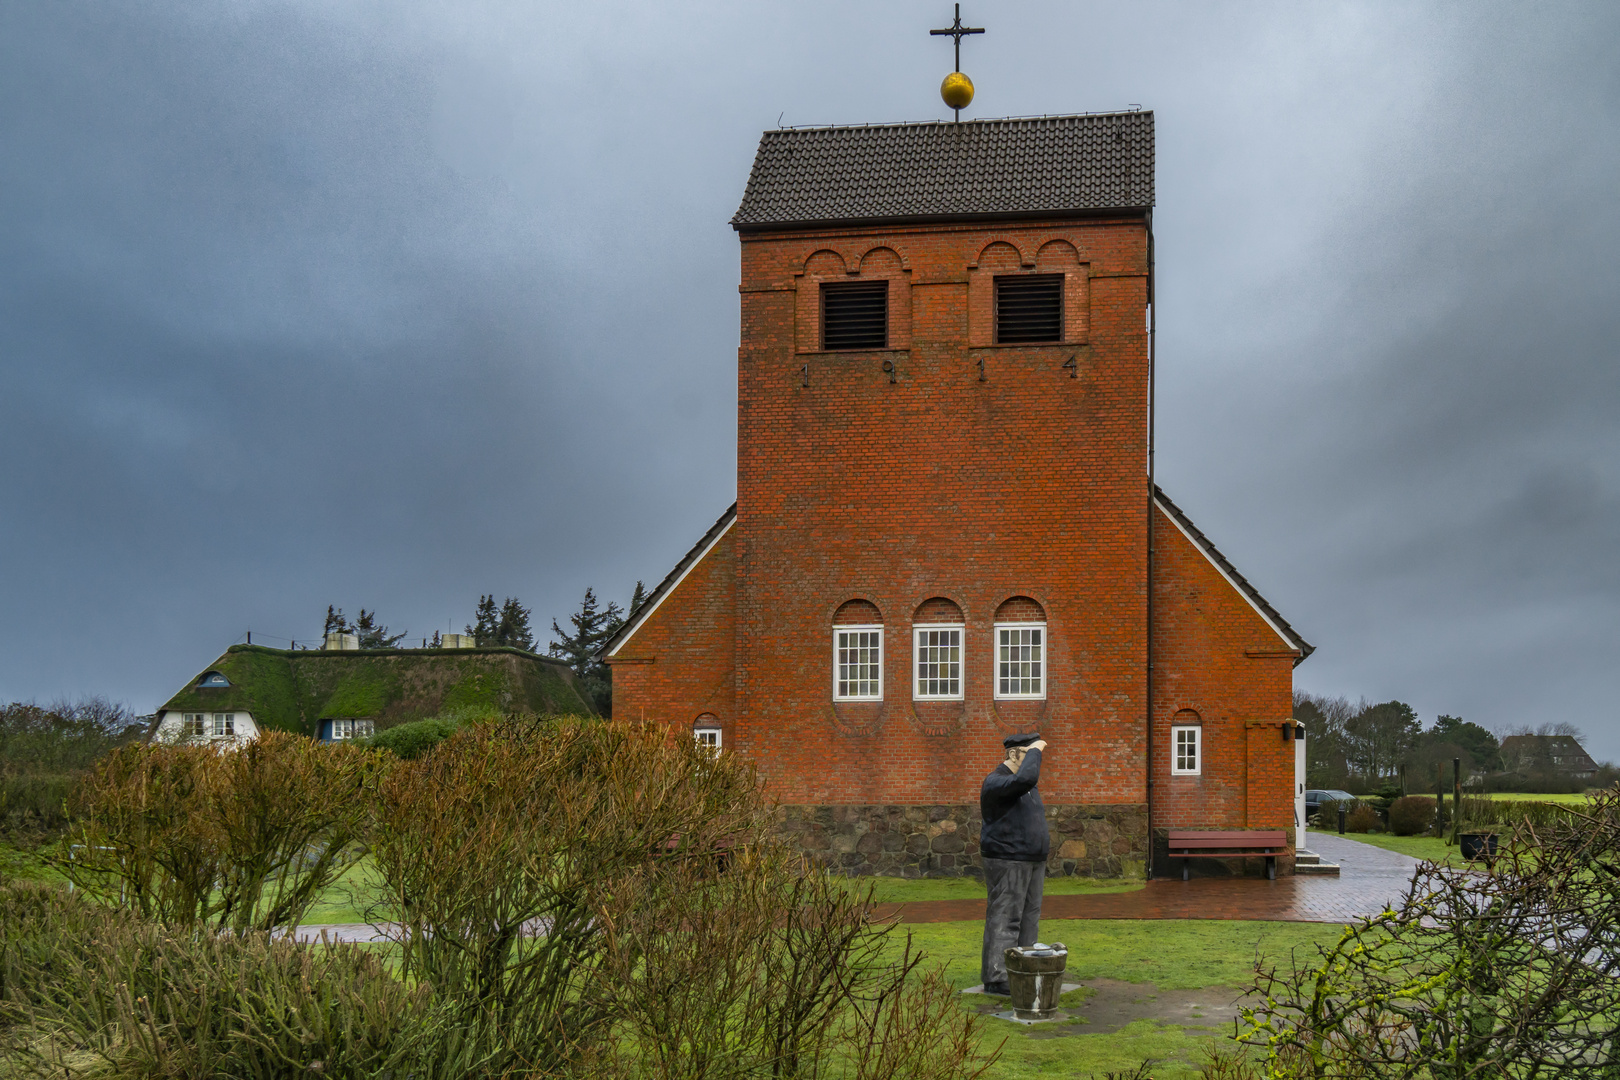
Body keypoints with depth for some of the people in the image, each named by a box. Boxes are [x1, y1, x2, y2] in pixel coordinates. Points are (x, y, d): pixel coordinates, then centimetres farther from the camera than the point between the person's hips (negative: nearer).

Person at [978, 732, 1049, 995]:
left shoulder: (1025, 787, 14)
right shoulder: (995, 783, -16)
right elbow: (1026, 778, -36)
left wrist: (1039, 865, 20)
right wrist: (1035, 751, -20)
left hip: (1030, 862, 9)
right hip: (1007, 863, -9)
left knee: (1029, 918, 9)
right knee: (1004, 920, -8)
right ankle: (995, 979, -5)